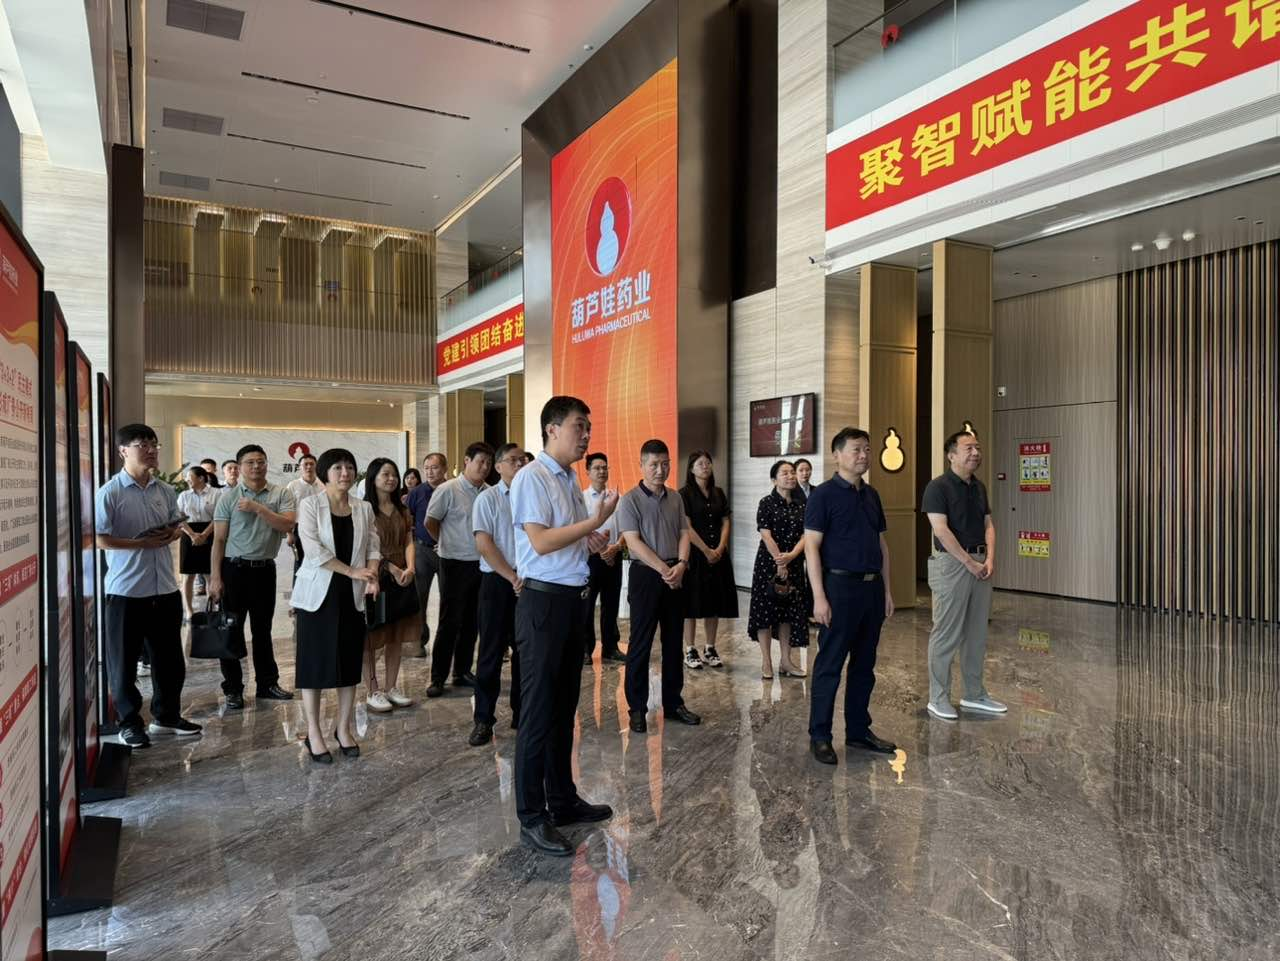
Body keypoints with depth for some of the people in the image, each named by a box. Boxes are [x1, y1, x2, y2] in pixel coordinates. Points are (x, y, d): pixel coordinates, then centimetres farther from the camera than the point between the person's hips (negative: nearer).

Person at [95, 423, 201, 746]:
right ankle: (130, 723, 22)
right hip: (125, 590, -5)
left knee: (170, 658, 15)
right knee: (124, 662, 8)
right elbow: (98, 538, -14)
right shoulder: (110, 492, -11)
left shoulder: (165, 491, 6)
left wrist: (172, 533, -6)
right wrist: (142, 543, -22)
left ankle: (166, 716, 31)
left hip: (165, 588, 6)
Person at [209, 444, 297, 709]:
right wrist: (215, 577, -7)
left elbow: (287, 525, -14)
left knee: (263, 629, 13)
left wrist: (258, 507, -20)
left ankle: (267, 684, 24)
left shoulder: (281, 494, 1)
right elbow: (219, 539, -3)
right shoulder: (228, 496, -2)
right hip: (234, 568, -1)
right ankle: (233, 689, 15)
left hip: (265, 569, 2)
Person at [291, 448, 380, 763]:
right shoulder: (310, 505, -5)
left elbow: (373, 548, 5)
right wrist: (353, 571, -19)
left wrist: (371, 577, -14)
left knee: (350, 661, 8)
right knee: (315, 662, 2)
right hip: (318, 592, -4)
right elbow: (314, 550, -15)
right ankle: (313, 732, 15)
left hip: (352, 595, 4)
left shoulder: (364, 508, 8)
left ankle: (343, 728, 21)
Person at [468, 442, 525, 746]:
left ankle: (521, 714, 23)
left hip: (529, 581, 3)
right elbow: (484, 544, -8)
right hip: (498, 581, -3)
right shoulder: (488, 498, -2)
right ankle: (483, 720, 12)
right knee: (492, 651, 2)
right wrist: (512, 578, -12)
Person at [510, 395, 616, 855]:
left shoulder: (571, 480, 14)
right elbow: (541, 541, -21)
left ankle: (563, 799, 32)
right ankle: (531, 818, 12)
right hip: (543, 601, -9)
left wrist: (592, 541, 2)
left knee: (565, 706, 17)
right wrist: (595, 520, -18)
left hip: (573, 599, 9)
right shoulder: (532, 478, -12)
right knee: (538, 712, 0)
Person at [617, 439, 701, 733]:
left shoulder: (675, 498, 9)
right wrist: (664, 570, -16)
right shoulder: (629, 500, -8)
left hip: (676, 575, 5)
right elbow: (634, 542, -14)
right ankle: (636, 707, 10)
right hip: (646, 575, -5)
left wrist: (681, 564, -12)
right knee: (640, 644, 0)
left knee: (673, 642, 12)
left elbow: (684, 534, 7)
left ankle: (673, 703, 23)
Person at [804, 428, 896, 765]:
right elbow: (811, 547, -12)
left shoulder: (871, 495, 13)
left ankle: (858, 730, 25)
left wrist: (886, 590, 12)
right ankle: (819, 736, 11)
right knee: (829, 665, 1)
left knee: (864, 665, 13)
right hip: (840, 586, -7)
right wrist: (819, 597, -17)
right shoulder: (824, 495, -8)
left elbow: (881, 544, 17)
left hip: (872, 587, 7)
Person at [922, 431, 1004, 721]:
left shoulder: (979, 487, 14)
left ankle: (975, 694, 24)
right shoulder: (938, 487, -11)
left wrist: (990, 558, -1)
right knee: (947, 634, -3)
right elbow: (941, 530, -17)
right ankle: (938, 698, 7)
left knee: (977, 633, 13)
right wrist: (970, 562, -16)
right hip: (952, 564, -8)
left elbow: (988, 524, 15)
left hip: (980, 564, 8)